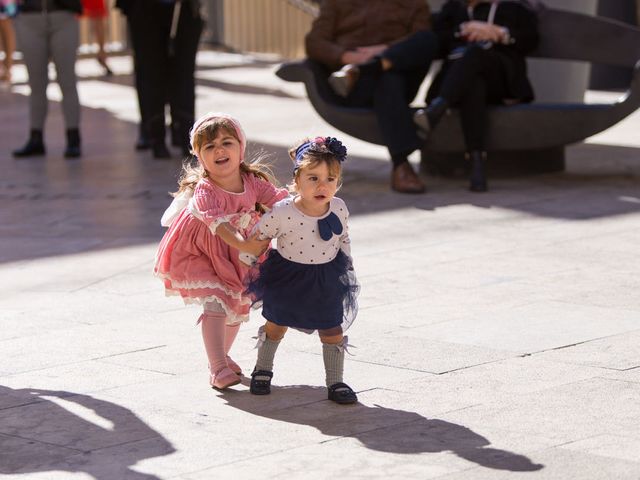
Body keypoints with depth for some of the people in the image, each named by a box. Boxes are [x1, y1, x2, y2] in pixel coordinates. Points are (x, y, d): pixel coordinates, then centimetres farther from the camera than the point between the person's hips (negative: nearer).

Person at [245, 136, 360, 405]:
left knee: (332, 330, 4)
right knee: (275, 325, 15)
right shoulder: (282, 213, -26)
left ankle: (335, 382, 17)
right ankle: (263, 369, 38)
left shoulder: (339, 209, -14)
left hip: (327, 278, 2)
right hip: (288, 276, -2)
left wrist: (347, 269, 14)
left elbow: (343, 240, 5)